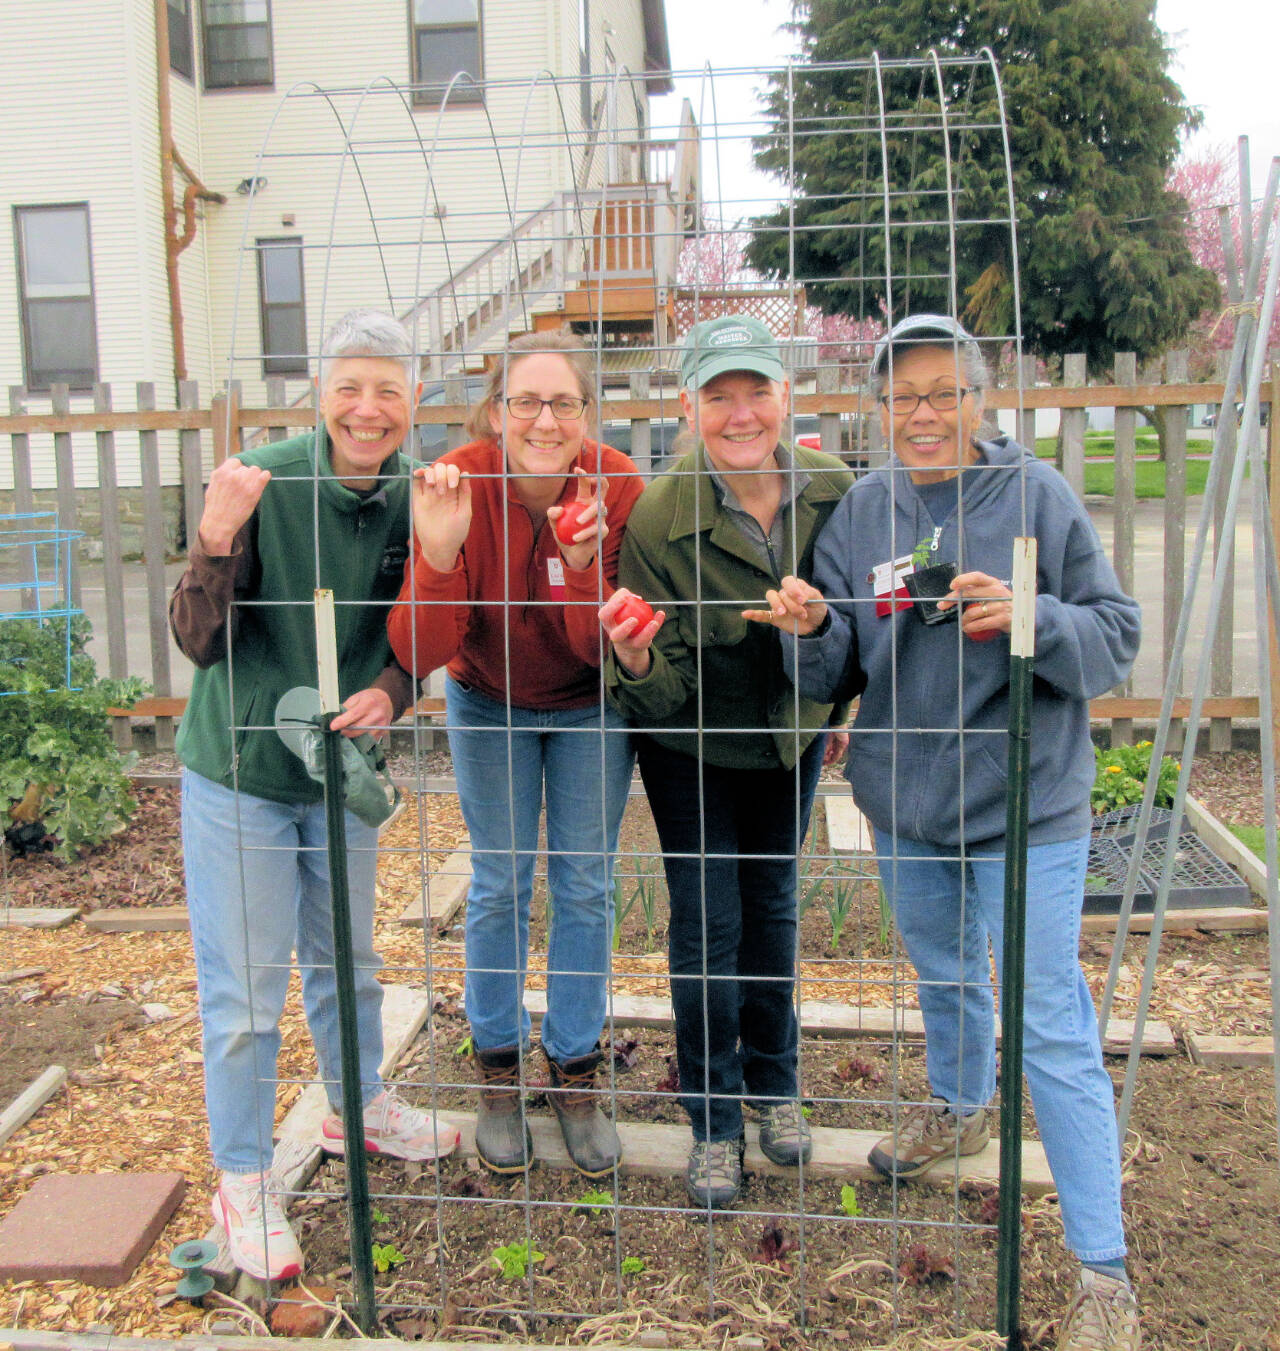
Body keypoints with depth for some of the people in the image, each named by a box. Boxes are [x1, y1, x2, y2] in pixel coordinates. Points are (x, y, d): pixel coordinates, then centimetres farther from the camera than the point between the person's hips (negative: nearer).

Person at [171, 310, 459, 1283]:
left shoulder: (418, 499, -8)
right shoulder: (265, 484, -20)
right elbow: (200, 643, -21)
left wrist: (392, 690, -19)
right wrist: (218, 539, -38)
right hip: (238, 770, -4)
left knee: (347, 958, 21)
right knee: (245, 984, 5)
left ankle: (358, 1108, 45)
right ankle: (243, 1183, 24)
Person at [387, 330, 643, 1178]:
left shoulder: (615, 488, -24)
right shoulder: (456, 486, -25)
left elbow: (603, 646, -25)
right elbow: (419, 653, -30)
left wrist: (582, 565, -43)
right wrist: (438, 556, -47)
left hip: (588, 705, 1)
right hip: (488, 702, 0)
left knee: (586, 886, 6)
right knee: (499, 884, 6)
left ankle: (577, 1075, 23)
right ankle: (499, 1074, 25)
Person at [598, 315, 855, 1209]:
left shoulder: (834, 491, -17)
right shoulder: (656, 516, -26)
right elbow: (663, 696, -23)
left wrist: (836, 710, 10)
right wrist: (638, 663, -44)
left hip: (790, 738, 3)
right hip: (693, 748, -3)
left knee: (772, 907, 17)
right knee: (707, 923, 1)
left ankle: (775, 1086, 39)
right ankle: (715, 1124, 21)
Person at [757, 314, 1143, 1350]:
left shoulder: (1038, 495, -9)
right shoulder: (859, 512, 1)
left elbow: (1117, 637, -8)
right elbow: (835, 675, 2)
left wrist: (1030, 619, -27)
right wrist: (812, 629, -20)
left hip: (1025, 805, -4)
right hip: (905, 798, 4)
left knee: (1052, 1027, -2)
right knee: (943, 975, 26)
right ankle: (959, 1107, 55)